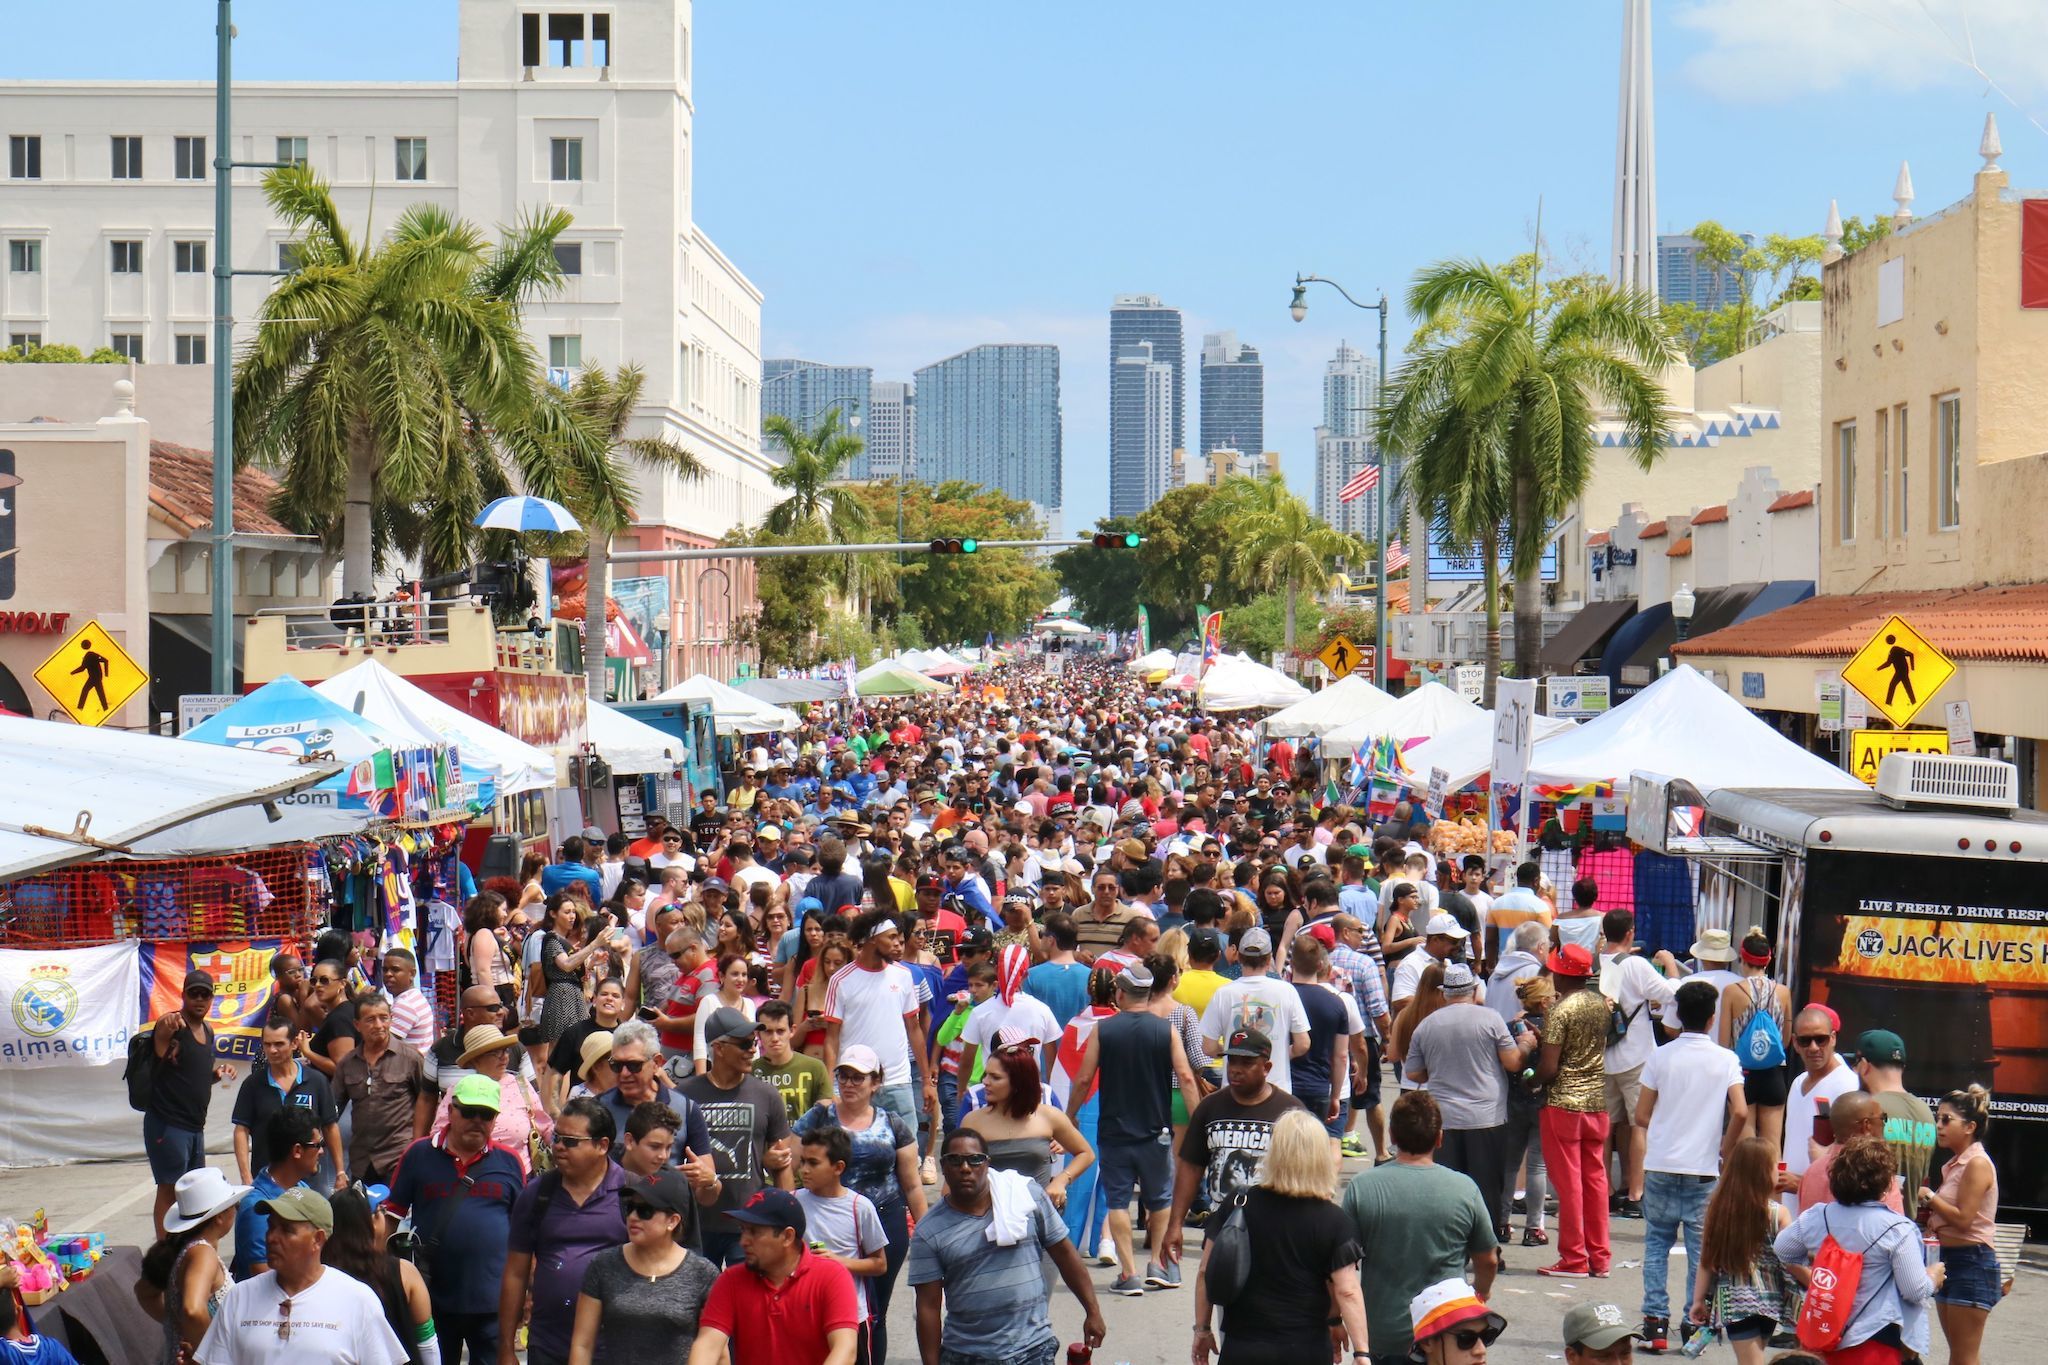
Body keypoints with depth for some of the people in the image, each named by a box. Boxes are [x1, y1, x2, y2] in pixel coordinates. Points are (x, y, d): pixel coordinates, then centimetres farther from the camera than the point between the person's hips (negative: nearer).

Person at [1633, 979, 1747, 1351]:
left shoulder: (1660, 1057, -2)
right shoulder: (1725, 1060, -3)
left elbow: (1641, 1116, -1)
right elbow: (1740, 1112, -13)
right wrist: (1726, 1149, 3)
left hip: (1660, 1166, 0)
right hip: (1703, 1170, 0)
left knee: (1656, 1244, 9)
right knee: (1700, 1250, 6)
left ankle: (1655, 1322, 3)